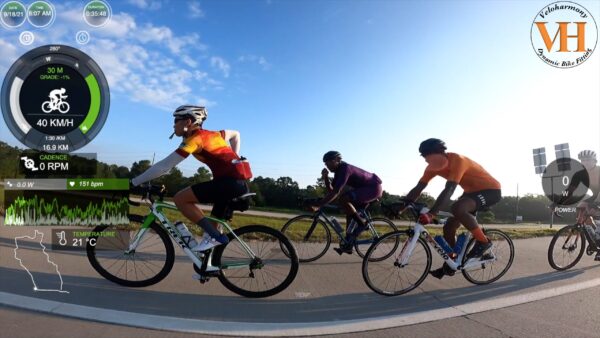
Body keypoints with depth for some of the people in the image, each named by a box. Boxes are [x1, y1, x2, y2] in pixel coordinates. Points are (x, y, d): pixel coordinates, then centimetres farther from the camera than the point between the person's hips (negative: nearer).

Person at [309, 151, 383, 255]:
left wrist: (318, 206, -36)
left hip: (374, 187, -10)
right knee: (350, 212, 9)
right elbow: (331, 190, 3)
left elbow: (335, 193, -34)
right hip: (368, 188, 10)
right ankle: (348, 244, 13)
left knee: (343, 199, -26)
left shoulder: (345, 169, -24)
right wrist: (325, 177, -12)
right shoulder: (339, 171, 6)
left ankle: (361, 224, -11)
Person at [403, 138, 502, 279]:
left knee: (457, 208, -35)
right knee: (449, 227, 0)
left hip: (490, 190, -8)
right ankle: (449, 265, 16)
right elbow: (418, 189, -7)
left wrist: (431, 214, -51)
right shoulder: (433, 167, -8)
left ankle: (483, 241, -14)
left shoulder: (457, 160, -31)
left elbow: (449, 190, -42)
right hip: (472, 191, 8)